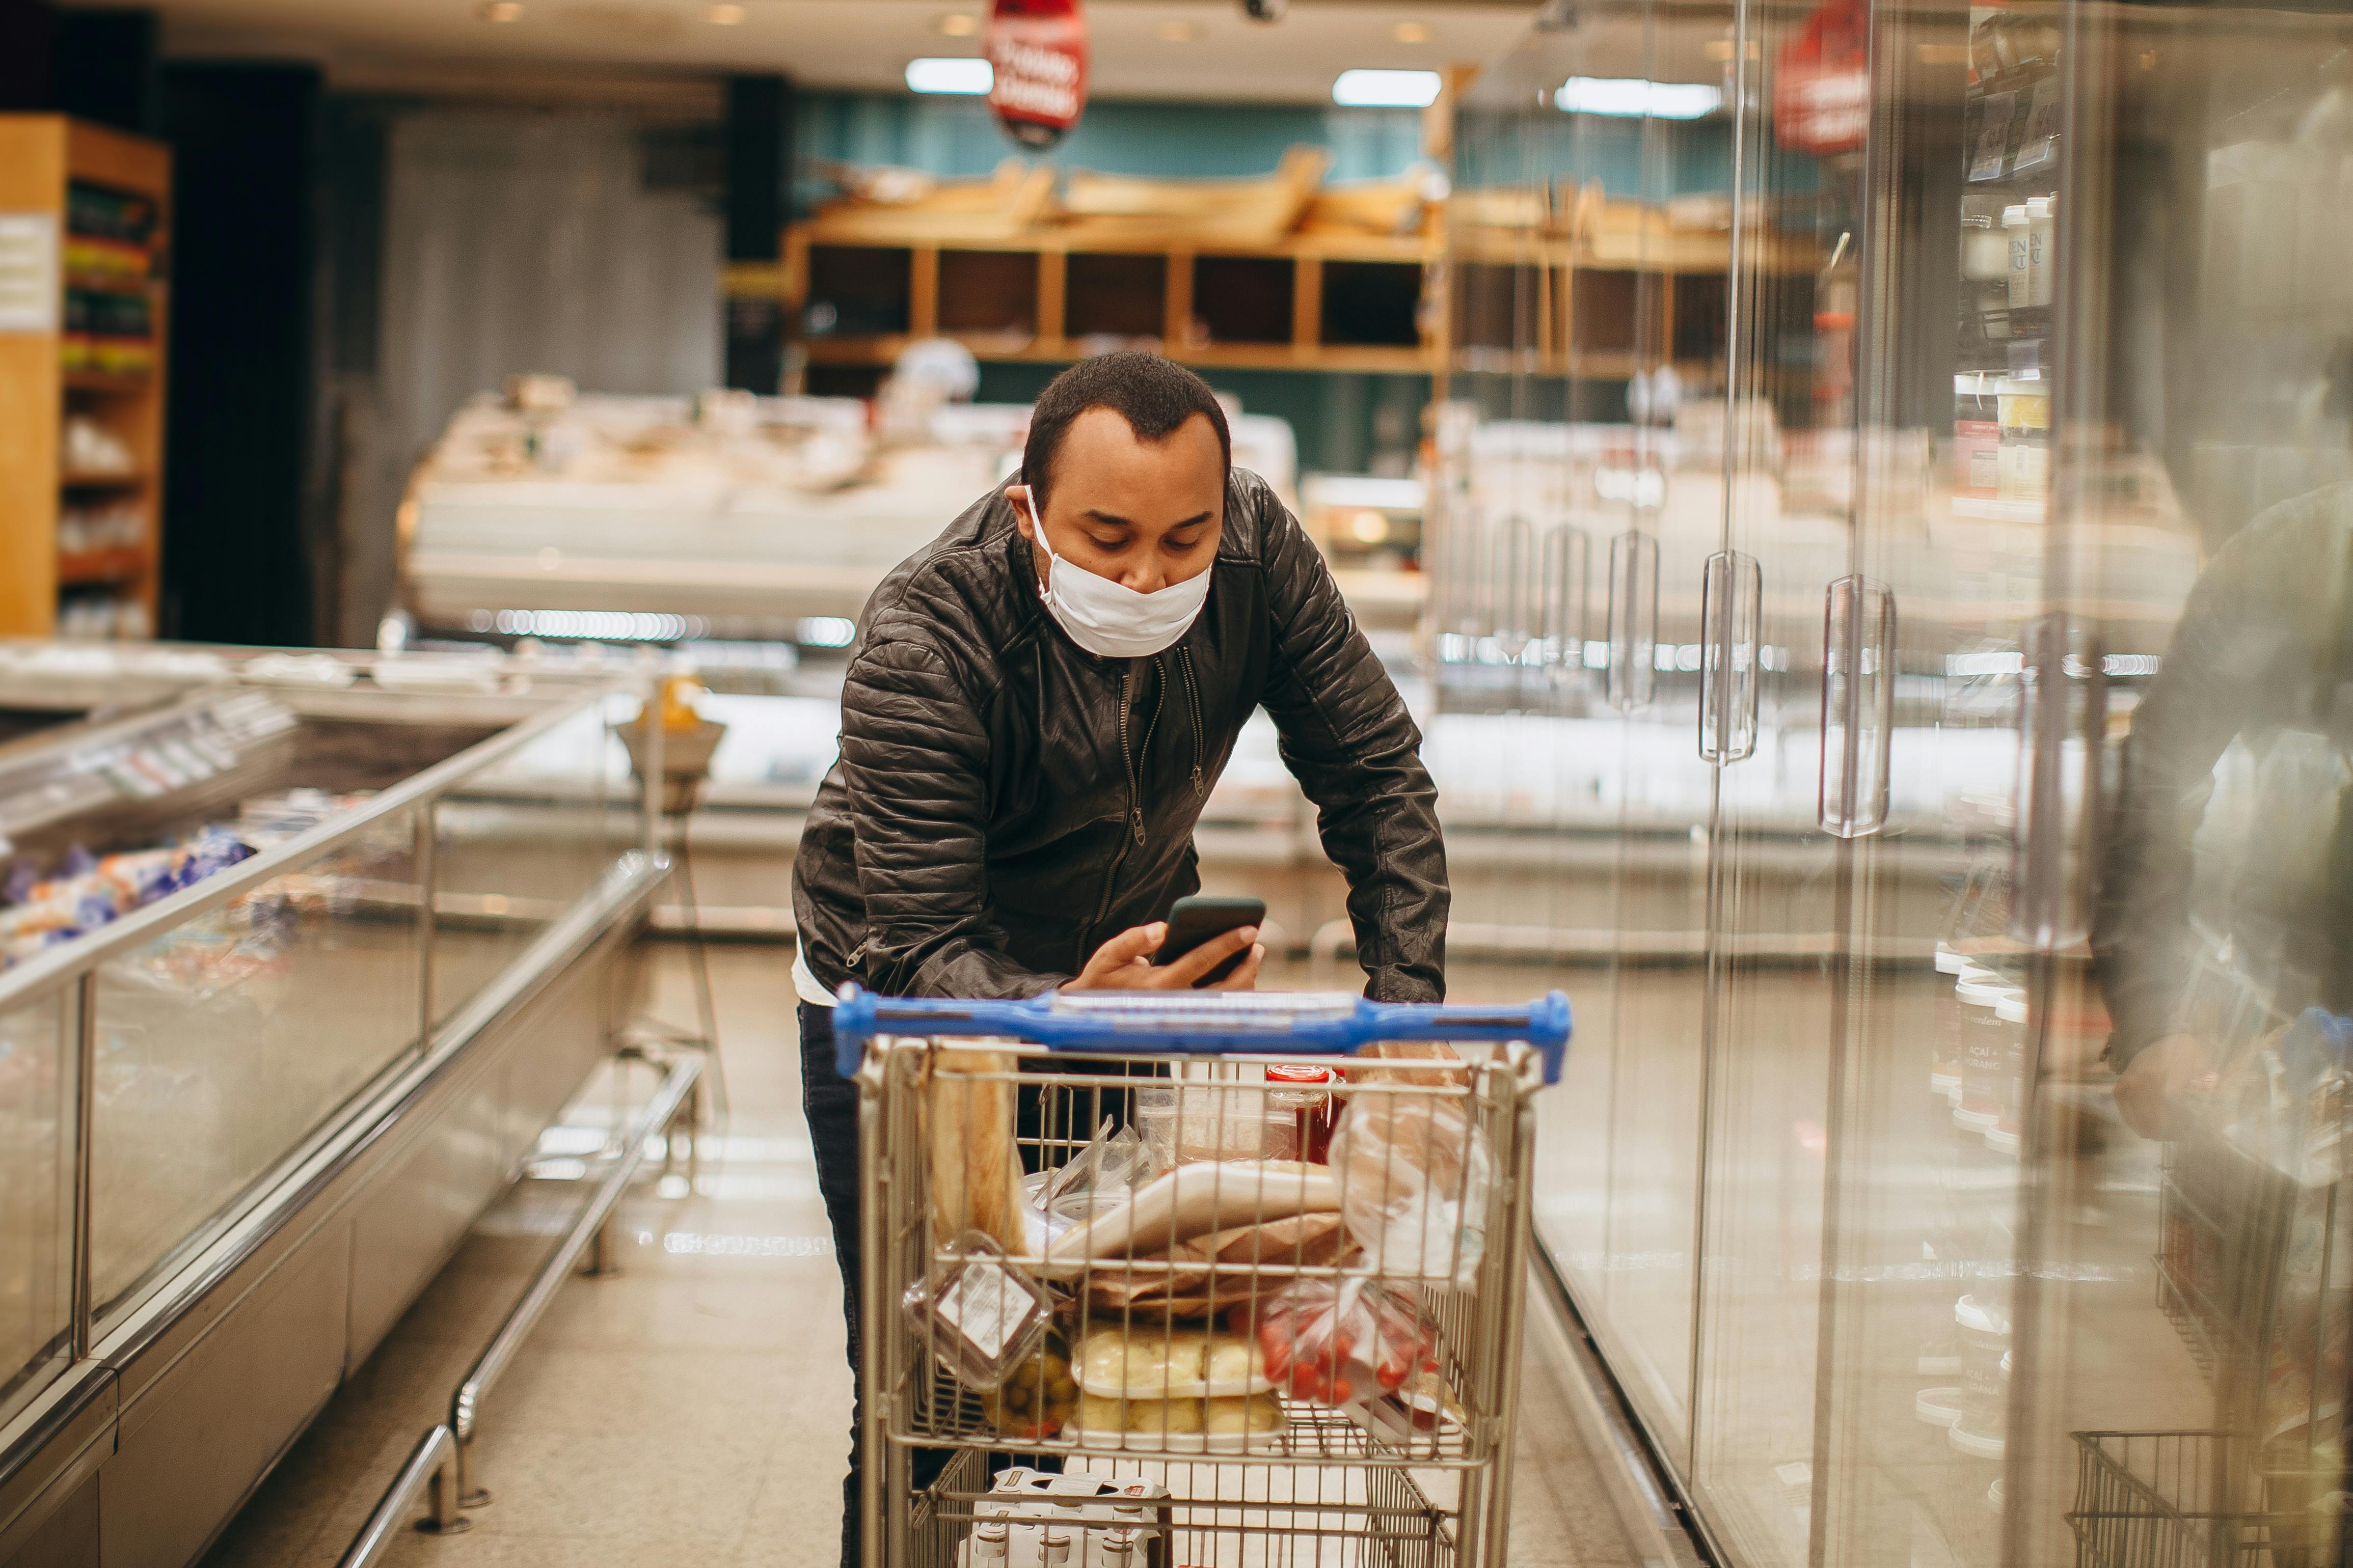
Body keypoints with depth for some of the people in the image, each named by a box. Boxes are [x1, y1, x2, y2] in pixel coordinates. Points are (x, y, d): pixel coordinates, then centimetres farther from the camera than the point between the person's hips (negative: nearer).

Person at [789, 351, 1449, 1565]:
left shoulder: (1257, 552, -22)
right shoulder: (921, 644, -34)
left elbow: (1375, 775, -11)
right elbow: (921, 956, -36)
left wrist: (1408, 1004, -23)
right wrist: (1068, 1014, -57)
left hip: (1118, 962, 4)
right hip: (895, 1005, -4)